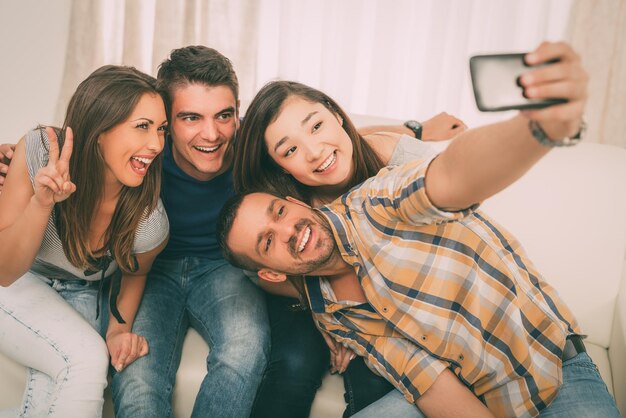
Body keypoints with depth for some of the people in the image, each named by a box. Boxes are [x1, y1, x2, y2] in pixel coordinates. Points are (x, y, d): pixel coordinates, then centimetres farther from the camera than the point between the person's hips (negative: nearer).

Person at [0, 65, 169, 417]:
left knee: (58, 388, -28)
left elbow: (134, 272, 1)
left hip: (77, 295, 1)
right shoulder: (39, 151, -28)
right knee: (86, 359, -26)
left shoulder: (149, 223, -26)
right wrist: (43, 202, -38)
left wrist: (120, 327, -17)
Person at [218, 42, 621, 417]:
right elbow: (426, 379, -9)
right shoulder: (331, 318, 0)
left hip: (557, 372, -3)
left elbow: (454, 175, -38)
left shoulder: (375, 204, -16)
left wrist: (547, 127, -57)